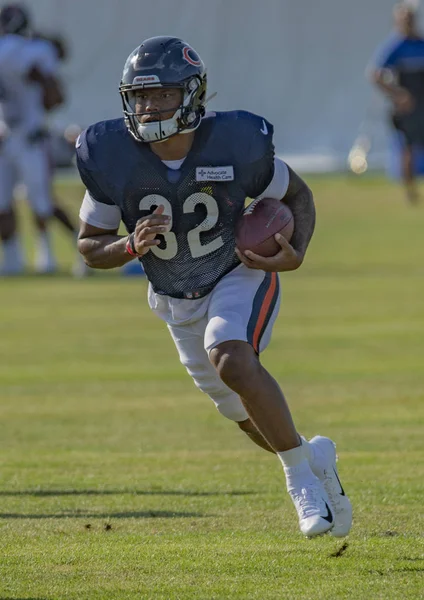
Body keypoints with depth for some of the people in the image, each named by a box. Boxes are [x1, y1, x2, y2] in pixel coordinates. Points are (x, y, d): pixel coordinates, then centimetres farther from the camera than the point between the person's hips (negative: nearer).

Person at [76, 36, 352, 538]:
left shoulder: (235, 143, -24)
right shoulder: (112, 157, -21)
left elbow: (297, 195, -5)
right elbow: (90, 246, -9)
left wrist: (296, 253, -23)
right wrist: (132, 246, -30)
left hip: (241, 276, -3)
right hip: (177, 302, 4)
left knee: (232, 362, -33)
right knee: (249, 416, 14)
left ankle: (300, 472, -17)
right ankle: (314, 459, 44)